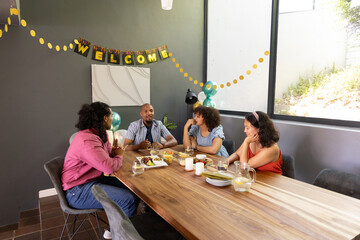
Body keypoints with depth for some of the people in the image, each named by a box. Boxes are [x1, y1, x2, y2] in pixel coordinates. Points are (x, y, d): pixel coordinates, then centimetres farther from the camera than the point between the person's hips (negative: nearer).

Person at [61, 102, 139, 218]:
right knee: (128, 200, -21)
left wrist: (114, 151, -6)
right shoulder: (87, 140, -26)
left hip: (95, 179, 10)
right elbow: (109, 167, -30)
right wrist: (118, 156, -8)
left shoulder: (100, 134, 6)